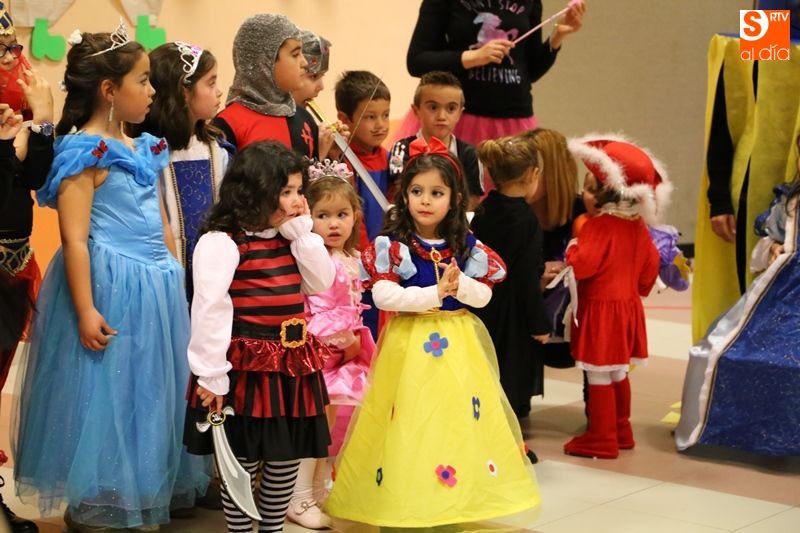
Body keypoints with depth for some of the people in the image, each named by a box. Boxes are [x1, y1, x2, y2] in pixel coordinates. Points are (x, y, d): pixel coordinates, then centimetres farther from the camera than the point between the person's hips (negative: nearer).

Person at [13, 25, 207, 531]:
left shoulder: (144, 150, 11)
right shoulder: (84, 153, -13)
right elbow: (75, 239, -17)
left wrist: (177, 282, 20)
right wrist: (85, 310, -21)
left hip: (156, 289, 8)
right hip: (109, 291, -8)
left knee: (153, 395, 14)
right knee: (107, 396, 1)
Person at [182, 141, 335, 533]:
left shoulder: (288, 237, 11)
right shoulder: (221, 241, -14)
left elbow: (321, 283, 8)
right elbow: (210, 310, -18)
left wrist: (302, 232, 1)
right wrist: (211, 375, -19)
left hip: (293, 365, 8)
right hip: (247, 368, -8)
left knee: (287, 458, 15)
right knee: (243, 462, 2)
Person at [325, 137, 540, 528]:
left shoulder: (466, 246, 4)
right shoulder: (391, 245, -6)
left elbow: (484, 295, 4)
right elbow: (382, 295, -16)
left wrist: (460, 285, -17)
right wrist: (434, 294, -21)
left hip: (458, 343, 3)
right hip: (409, 342, -3)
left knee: (460, 416, 3)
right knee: (408, 420, -4)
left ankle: (456, 500, 15)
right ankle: (402, 505, 7)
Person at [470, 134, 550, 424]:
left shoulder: (483, 211, 2)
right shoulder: (526, 221, -19)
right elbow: (527, 277, -19)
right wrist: (539, 324, -12)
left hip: (482, 308, 7)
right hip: (513, 315, -7)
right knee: (512, 379, 2)